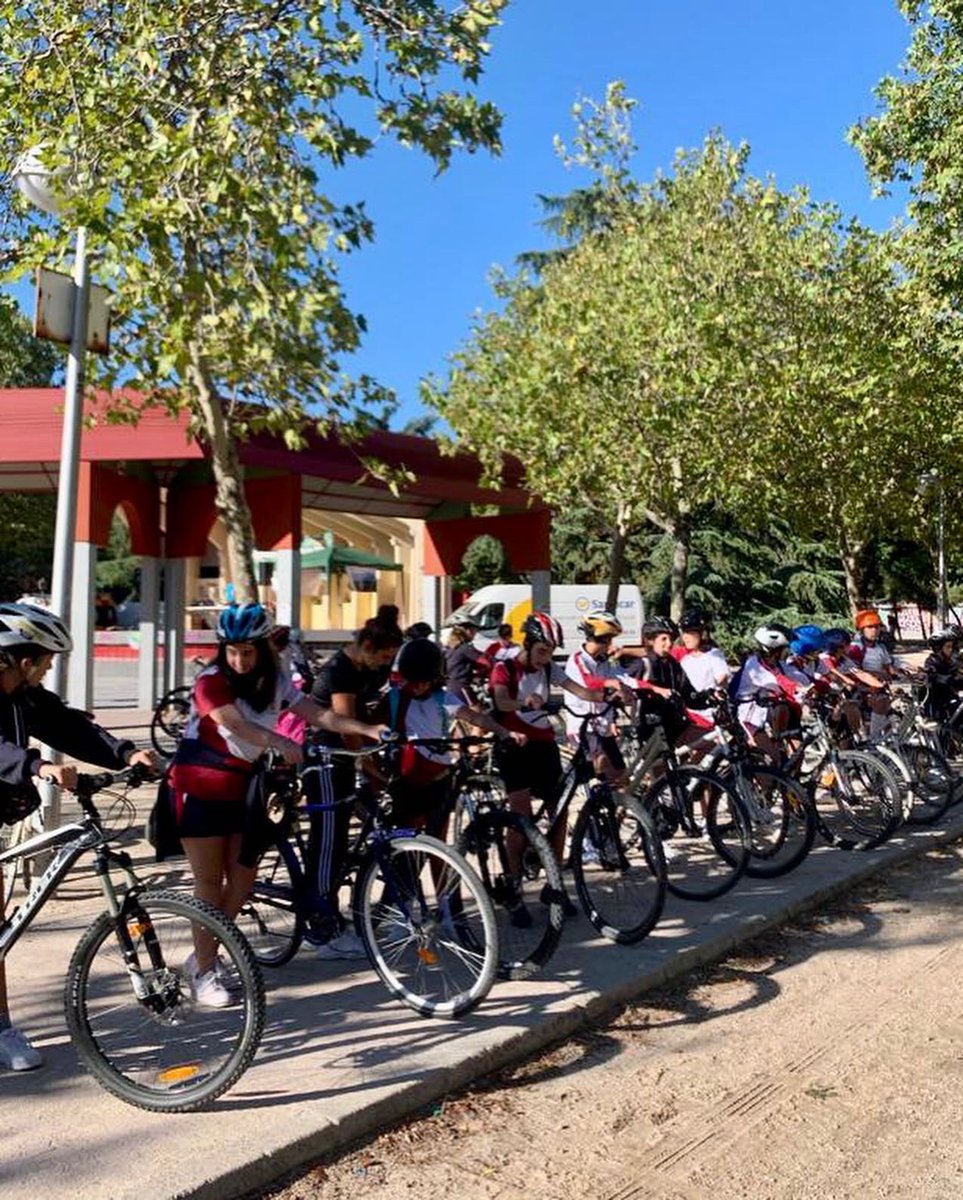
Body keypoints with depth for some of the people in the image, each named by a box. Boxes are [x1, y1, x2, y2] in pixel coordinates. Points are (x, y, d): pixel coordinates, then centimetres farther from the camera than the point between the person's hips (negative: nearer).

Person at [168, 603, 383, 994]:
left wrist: (368, 730, -22)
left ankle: (203, 954, 24)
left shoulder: (275, 682, 1)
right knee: (209, 880, -1)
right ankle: (204, 971, 11)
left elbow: (318, 714, -8)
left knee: (243, 879, 5)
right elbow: (236, 724, -33)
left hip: (240, 786, 6)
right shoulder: (211, 681, -15)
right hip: (200, 787, -5)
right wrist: (282, 743, -50)